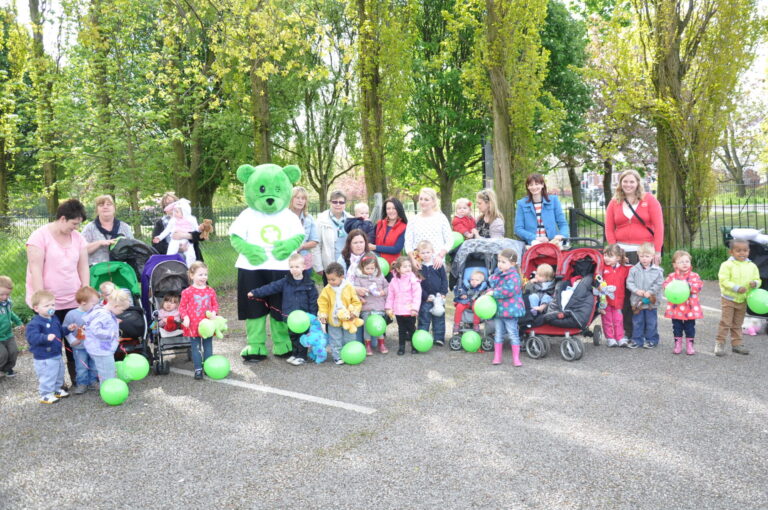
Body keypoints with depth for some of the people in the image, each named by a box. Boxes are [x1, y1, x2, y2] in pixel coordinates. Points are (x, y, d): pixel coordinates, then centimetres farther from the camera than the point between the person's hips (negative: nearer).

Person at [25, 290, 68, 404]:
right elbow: (32, 337, -35)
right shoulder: (35, 323, -21)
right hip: (44, 358, -8)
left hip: (57, 355, 9)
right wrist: (46, 337, -47)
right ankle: (45, 395, 17)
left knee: (59, 374, 23)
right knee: (47, 377, 0)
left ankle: (57, 389, 43)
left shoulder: (54, 319, 6)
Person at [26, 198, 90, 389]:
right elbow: (35, 269, -12)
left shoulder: (77, 237, 7)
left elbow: (83, 267, 9)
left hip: (73, 301, 4)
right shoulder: (40, 236, -8)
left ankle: (77, 379, 15)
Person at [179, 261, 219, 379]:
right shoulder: (187, 292, -7)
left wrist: (213, 313, -9)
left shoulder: (210, 291, 2)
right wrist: (185, 317, -14)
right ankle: (198, 369, 12)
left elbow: (215, 304, 10)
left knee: (208, 347, 11)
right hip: (193, 326, -2)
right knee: (196, 348, 5)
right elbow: (182, 307, -1)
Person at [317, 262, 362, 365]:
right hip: (333, 321, 0)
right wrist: (323, 315, -12)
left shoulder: (349, 287, -9)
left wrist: (354, 312, -17)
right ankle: (337, 357, 19)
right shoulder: (327, 289, -6)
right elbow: (322, 303, -3)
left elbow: (356, 302, -5)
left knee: (349, 339, 12)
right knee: (336, 341, 8)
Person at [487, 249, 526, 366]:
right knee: (498, 333, 13)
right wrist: (489, 291, -3)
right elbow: (491, 285, 19)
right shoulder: (497, 274, 10)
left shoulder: (513, 276, -16)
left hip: (509, 310, -7)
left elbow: (508, 290, -27)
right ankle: (497, 357, 20)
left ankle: (516, 358, 7)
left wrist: (493, 293, -20)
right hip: (498, 309, 8)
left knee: (513, 334, 0)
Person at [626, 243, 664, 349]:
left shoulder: (657, 270, -4)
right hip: (637, 300, 1)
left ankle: (651, 340, 21)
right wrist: (636, 290, -16)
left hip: (651, 301, -1)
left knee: (651, 322, 8)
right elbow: (629, 282, -2)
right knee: (637, 322, 9)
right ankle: (637, 340, 18)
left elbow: (659, 284, -5)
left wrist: (650, 292, -16)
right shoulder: (634, 270, -2)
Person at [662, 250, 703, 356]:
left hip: (690, 309, -1)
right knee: (677, 327, 9)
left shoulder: (694, 276, -2)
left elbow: (699, 285, -14)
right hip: (676, 308, 1)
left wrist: (689, 286, -26)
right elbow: (665, 285, -9)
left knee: (690, 327, 8)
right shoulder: (672, 276, 0)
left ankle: (689, 345, 20)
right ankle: (677, 345, 21)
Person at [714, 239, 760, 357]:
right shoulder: (727, 265, -13)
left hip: (742, 300, 5)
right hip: (728, 299, -5)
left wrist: (755, 283, -17)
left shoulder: (752, 266, 2)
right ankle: (719, 344, 4)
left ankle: (737, 344, 24)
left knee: (737, 324, 15)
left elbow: (757, 279, 7)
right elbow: (724, 281, -19)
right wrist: (737, 288, -28)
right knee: (725, 323, -3)